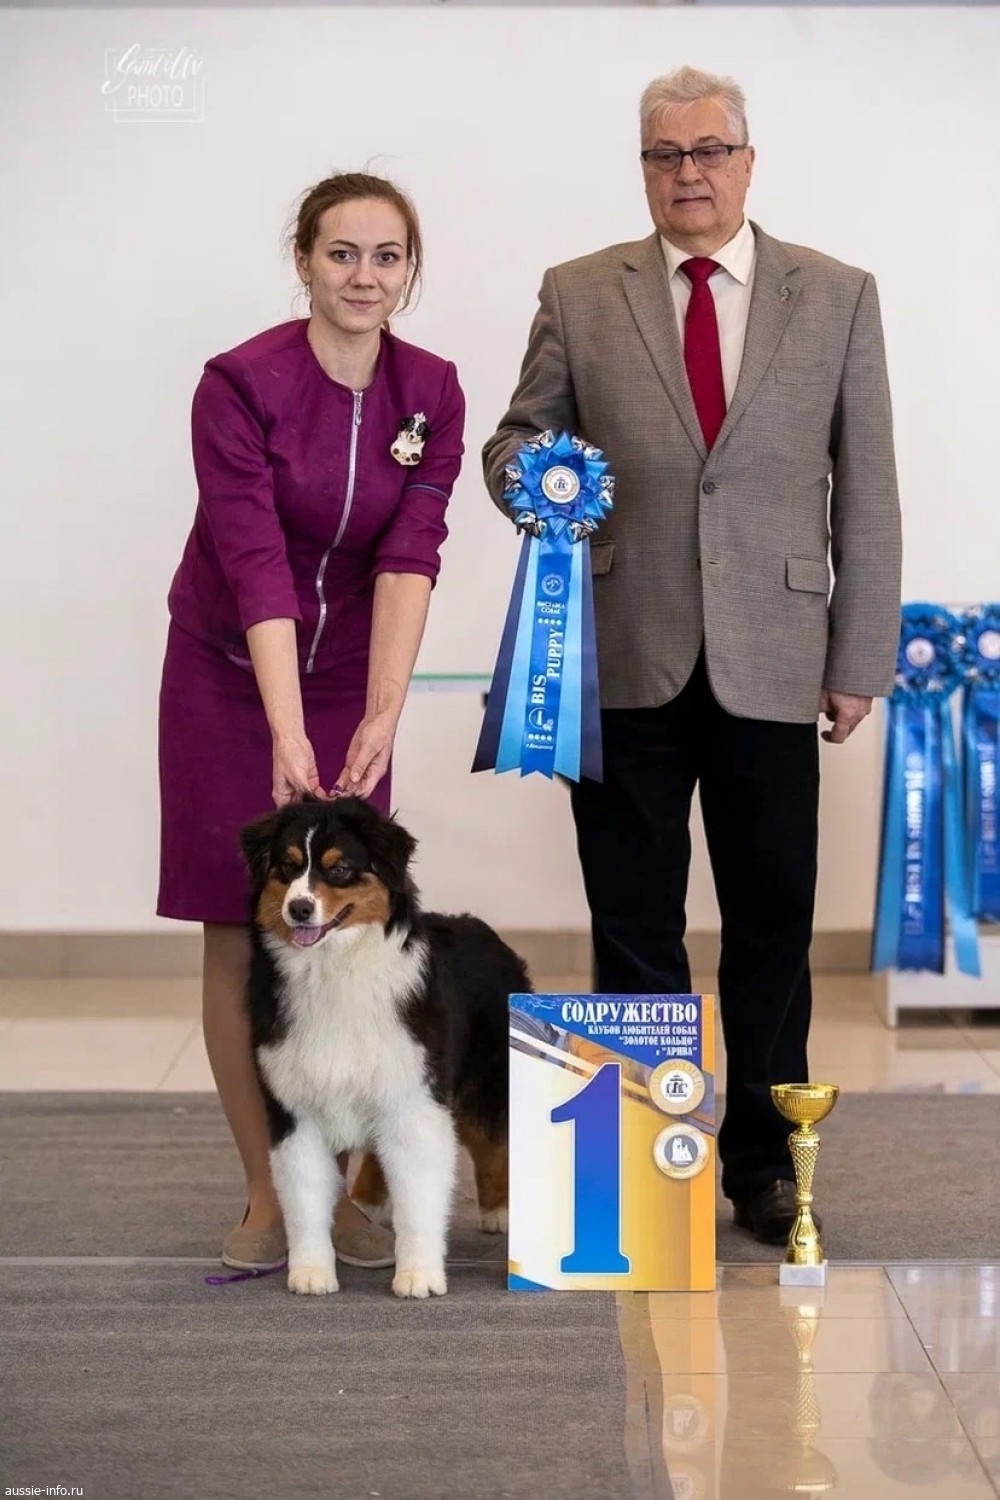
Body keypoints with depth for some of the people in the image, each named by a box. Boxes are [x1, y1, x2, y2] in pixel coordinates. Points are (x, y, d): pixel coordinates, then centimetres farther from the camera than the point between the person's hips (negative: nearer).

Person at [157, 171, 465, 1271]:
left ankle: (336, 1189, 15)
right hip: (231, 676, -2)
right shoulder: (241, 383, -18)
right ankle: (266, 1194, 11)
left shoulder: (431, 393, -7)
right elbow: (255, 560, -25)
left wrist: (382, 712, -30)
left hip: (351, 679, 3)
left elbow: (410, 554, -16)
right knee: (240, 933, 1)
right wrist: (287, 735, -34)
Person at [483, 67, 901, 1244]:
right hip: (624, 662, 0)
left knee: (772, 926, 7)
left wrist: (860, 658, 0)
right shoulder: (579, 297, 5)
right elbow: (516, 441, 11)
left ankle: (763, 1161, 20)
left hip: (770, 664, 0)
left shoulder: (836, 297, 5)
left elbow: (865, 490, 4)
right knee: (633, 928, 7)